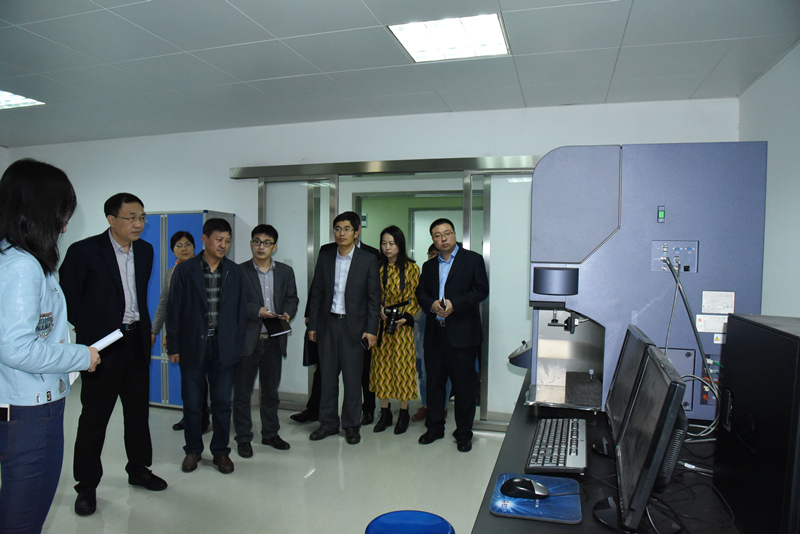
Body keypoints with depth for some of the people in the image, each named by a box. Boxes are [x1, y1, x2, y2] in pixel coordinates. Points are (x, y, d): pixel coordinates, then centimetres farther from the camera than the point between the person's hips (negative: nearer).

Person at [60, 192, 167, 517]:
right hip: (103, 345, -5)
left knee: (138, 410, 16)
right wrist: (91, 329, -1)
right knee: (94, 415, 6)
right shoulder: (84, 251, -13)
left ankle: (138, 469, 33)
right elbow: (68, 299, -7)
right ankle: (86, 485, 22)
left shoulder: (145, 251, 6)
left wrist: (142, 325, 14)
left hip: (137, 342, 6)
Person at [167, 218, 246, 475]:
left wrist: (237, 346, 3)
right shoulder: (184, 270, -1)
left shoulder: (235, 272, 5)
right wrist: (173, 346, -3)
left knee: (222, 402, 8)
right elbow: (174, 309, -1)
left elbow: (240, 311, 7)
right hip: (193, 346, -1)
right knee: (192, 403, 8)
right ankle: (193, 450, 27)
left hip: (223, 347, 1)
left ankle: (220, 451, 23)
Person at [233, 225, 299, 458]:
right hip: (247, 340, -3)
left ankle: (270, 433, 30)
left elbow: (292, 298, 9)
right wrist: (257, 311, -20)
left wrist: (287, 313, -11)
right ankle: (243, 438, 21)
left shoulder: (285, 271, 9)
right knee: (242, 392, 6)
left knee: (271, 391, 15)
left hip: (274, 340, 3)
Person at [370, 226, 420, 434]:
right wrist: (380, 309, -7)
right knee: (381, 366, 7)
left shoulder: (411, 268, -3)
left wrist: (404, 318, -14)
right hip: (380, 323, 4)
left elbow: (416, 298, -3)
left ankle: (404, 413, 16)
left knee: (402, 366, 0)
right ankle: (385, 413, 19)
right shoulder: (377, 266, 7)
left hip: (402, 324, -3)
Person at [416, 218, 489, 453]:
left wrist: (454, 304, -16)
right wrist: (432, 305, -9)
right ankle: (434, 427, 27)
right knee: (434, 383, 11)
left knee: (464, 386, 3)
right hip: (435, 334, 5)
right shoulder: (429, 266, 17)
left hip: (462, 334, -4)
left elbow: (481, 290, -6)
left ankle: (464, 433, 17)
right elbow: (420, 293, 12)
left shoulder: (473, 260, 1)